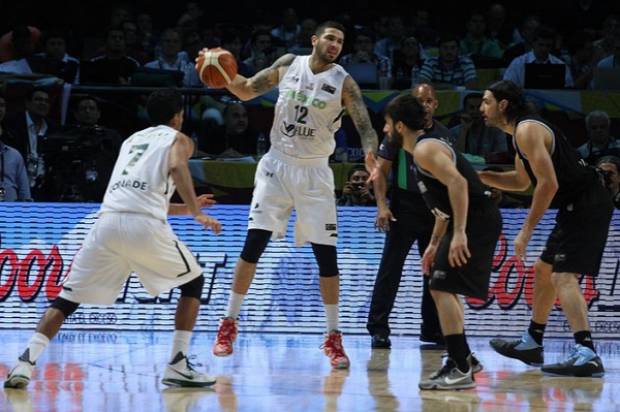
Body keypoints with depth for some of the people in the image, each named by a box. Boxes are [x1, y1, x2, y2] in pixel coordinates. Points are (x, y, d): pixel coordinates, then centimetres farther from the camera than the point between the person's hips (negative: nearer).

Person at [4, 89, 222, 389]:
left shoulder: (132, 140, 35)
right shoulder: (178, 139, 18)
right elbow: (177, 167, -7)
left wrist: (187, 208, 51)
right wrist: (196, 212, -3)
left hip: (107, 221, 4)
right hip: (145, 227, -4)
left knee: (67, 298, 10)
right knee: (193, 282, 19)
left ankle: (26, 362, -12)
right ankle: (178, 366, 10)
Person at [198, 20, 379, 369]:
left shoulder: (343, 82, -8)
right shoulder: (288, 65, -1)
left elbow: (365, 127, -14)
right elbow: (247, 91, 9)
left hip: (315, 173, -1)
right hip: (277, 166, 1)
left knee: (326, 254, -4)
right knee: (254, 243, -6)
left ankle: (333, 338, 5)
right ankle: (229, 324, 5)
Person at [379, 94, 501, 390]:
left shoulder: (424, 150, -13)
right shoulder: (423, 149, 21)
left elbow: (458, 184, -27)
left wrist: (459, 233, -30)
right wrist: (434, 244, 28)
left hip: (476, 221, -11)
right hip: (472, 221, 11)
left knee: (441, 288, -14)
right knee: (446, 289, 20)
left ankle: (461, 370, -17)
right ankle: (459, 362, 27)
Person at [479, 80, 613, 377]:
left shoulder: (527, 130, -14)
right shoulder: (523, 130, 18)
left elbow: (548, 183, -22)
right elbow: (522, 181, 31)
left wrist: (527, 229, -20)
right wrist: (479, 176, 20)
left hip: (584, 206, -11)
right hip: (579, 207, 11)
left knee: (563, 276, -20)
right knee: (543, 270, 22)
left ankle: (586, 355, -34)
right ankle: (531, 345, 34)